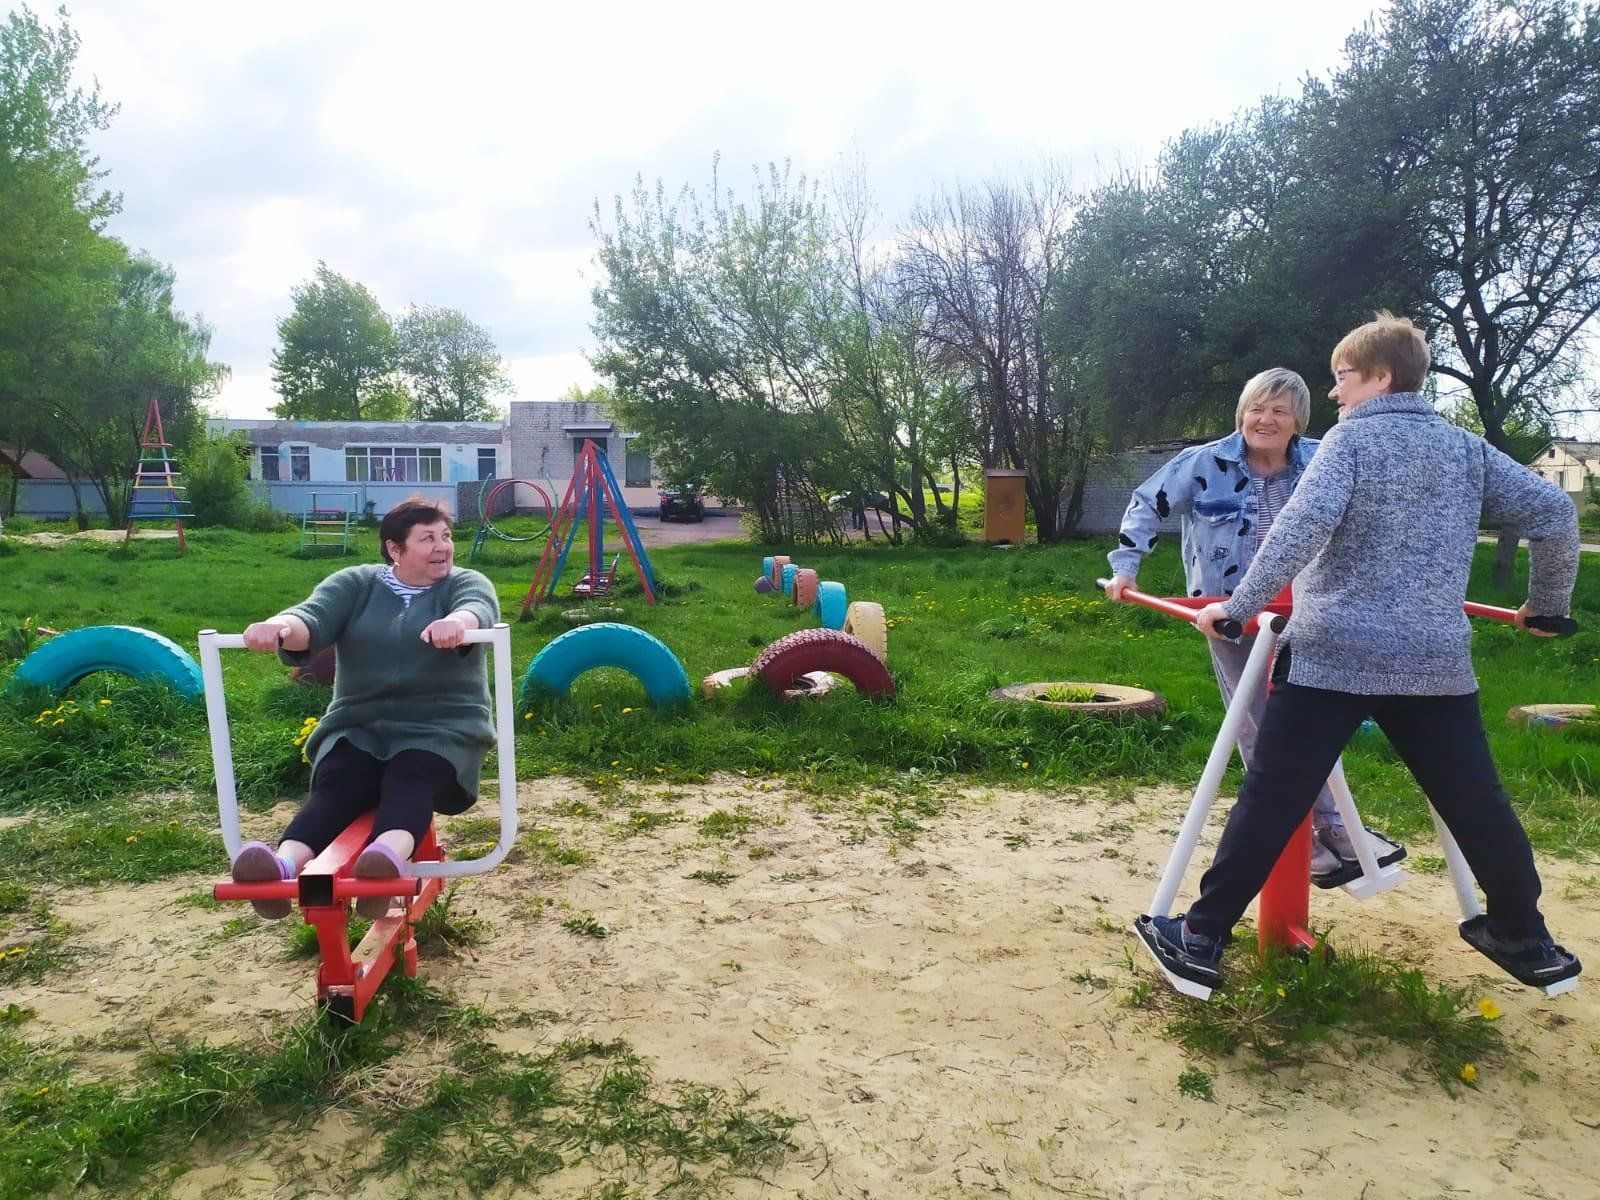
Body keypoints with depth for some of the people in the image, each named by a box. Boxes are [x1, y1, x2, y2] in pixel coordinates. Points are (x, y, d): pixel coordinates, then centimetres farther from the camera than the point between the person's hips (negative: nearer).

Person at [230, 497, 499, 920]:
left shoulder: (466, 584, 5)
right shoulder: (355, 584, 11)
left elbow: (477, 612, -19)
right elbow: (313, 617, -8)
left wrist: (456, 623, -45)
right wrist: (280, 627, -34)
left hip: (442, 728, -2)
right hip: (359, 727, 2)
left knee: (408, 781, -34)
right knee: (335, 785, -28)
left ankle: (388, 860, -62)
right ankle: (285, 865, -54)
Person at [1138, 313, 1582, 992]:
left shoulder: (1351, 439, -2)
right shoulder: (1466, 448, 13)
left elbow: (1304, 524, -17)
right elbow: (1553, 512, 9)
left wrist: (1240, 605, -15)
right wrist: (1547, 604, 23)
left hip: (1333, 655, -4)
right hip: (1436, 658, 5)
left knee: (1270, 801, -2)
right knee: (1475, 803, 19)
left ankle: (1201, 939, 2)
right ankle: (1526, 940, 34)